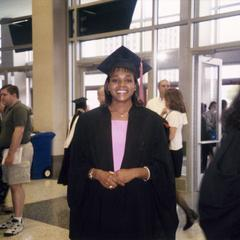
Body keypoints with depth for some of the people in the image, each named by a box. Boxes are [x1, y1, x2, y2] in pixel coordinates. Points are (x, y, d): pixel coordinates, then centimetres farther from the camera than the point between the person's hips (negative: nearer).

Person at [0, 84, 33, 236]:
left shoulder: (19, 109, -13)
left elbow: (18, 132, -21)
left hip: (19, 150, -9)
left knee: (16, 185, -8)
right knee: (13, 185, 11)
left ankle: (18, 221, -3)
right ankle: (15, 218, 19)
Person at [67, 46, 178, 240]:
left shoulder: (151, 121, 0)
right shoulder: (88, 121, 2)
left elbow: (162, 168, 0)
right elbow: (77, 166, 4)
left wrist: (136, 172, -16)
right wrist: (96, 173, -14)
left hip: (138, 204, 0)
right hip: (98, 204, 1)